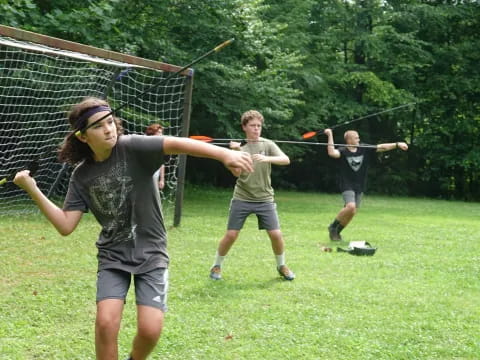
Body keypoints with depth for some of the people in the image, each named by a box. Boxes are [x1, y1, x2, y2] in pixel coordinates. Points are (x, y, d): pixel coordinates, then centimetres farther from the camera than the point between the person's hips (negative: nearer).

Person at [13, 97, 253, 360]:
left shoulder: (132, 147, -15)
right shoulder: (82, 175, -3)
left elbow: (176, 144, -30)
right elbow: (65, 225, -6)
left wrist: (224, 154, -45)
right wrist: (33, 190, -12)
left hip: (150, 253, -2)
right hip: (113, 255, 2)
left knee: (150, 330, -10)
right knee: (105, 323, -16)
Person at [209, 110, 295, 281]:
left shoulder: (267, 145, 0)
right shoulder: (240, 147, 3)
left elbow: (286, 160, -16)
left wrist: (267, 158, -33)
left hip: (264, 198, 0)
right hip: (241, 198, 0)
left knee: (276, 234, -5)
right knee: (231, 235, -3)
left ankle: (281, 266, 18)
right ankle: (216, 266, 17)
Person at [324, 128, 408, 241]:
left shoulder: (364, 149, 2)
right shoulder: (343, 151, -10)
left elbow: (382, 147, 1)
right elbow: (332, 153, -31)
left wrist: (397, 145, -8)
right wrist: (330, 136, -32)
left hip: (360, 186, 5)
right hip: (347, 185, -5)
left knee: (350, 212, 6)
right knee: (351, 207, -25)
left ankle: (337, 231, 26)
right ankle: (333, 227, -5)